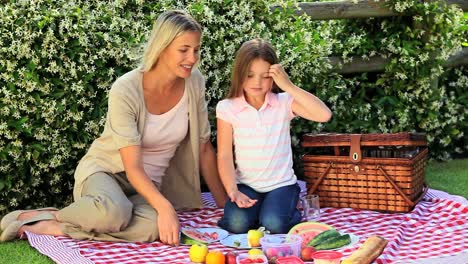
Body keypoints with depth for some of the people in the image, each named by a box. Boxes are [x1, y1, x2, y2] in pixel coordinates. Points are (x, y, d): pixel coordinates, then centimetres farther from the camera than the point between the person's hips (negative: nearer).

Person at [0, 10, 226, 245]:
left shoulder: (194, 82, -7)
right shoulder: (125, 90, -21)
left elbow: (204, 148, 3)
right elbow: (133, 168, -23)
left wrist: (223, 202, 5)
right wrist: (164, 206, -39)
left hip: (149, 184, 4)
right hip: (105, 170, -4)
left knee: (152, 227, -35)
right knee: (113, 212, -42)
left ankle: (52, 228, -18)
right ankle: (51, 215, -12)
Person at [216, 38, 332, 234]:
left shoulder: (284, 103, -5)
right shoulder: (227, 108, -3)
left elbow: (324, 115, -19)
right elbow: (224, 156, -4)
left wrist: (289, 86, -21)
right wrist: (233, 192, -18)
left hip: (281, 183, 0)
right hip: (246, 185, 1)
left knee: (274, 225, -25)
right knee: (237, 223, -25)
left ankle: (290, 209, 9)